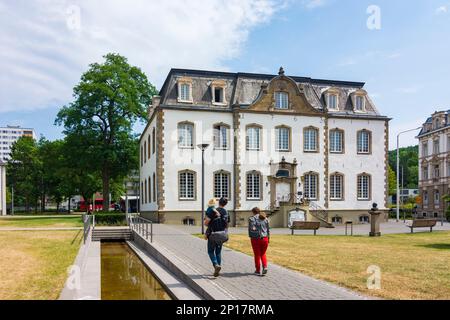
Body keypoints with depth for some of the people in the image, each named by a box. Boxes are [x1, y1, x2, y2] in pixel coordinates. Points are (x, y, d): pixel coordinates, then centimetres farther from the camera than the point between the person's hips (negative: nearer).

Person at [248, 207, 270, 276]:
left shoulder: (252, 219, -4)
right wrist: (268, 238, 14)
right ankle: (265, 267, -4)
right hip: (264, 238, 3)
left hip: (255, 239, -3)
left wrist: (250, 237, -1)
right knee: (263, 254, 17)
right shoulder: (265, 218, 8)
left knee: (257, 255, 9)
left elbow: (251, 229, -12)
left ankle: (258, 270, 15)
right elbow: (268, 229, 8)